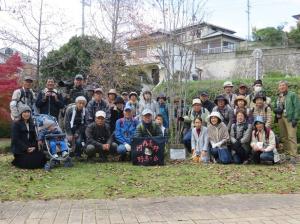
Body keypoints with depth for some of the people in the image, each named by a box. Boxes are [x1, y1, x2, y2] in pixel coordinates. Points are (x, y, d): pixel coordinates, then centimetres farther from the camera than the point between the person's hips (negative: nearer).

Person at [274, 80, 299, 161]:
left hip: (289, 118, -6)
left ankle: (293, 155, -9)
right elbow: (275, 108, 24)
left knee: (291, 137, -10)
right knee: (283, 137, 7)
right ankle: (286, 153, 16)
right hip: (280, 118, 7)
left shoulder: (292, 95, 0)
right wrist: (276, 110, -1)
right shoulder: (278, 97, 20)